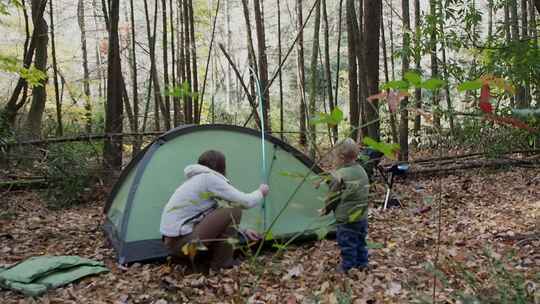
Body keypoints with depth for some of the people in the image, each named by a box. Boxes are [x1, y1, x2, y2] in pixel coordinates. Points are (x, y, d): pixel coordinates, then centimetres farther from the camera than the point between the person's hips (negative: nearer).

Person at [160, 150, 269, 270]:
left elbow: (216, 217, 25)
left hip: (173, 242, 10)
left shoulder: (196, 179, 17)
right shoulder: (209, 178, -12)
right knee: (234, 211, -9)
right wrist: (260, 192, 11)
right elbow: (245, 202, -10)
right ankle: (221, 262, 0)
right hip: (183, 242, -10)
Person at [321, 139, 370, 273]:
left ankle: (347, 267, 15)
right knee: (360, 241, 20)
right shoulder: (362, 171, 6)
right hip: (362, 216, 8)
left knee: (347, 243, 5)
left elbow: (333, 196, -13)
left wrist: (326, 209, 6)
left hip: (346, 218, -8)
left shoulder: (339, 175, -20)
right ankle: (362, 263, 31)